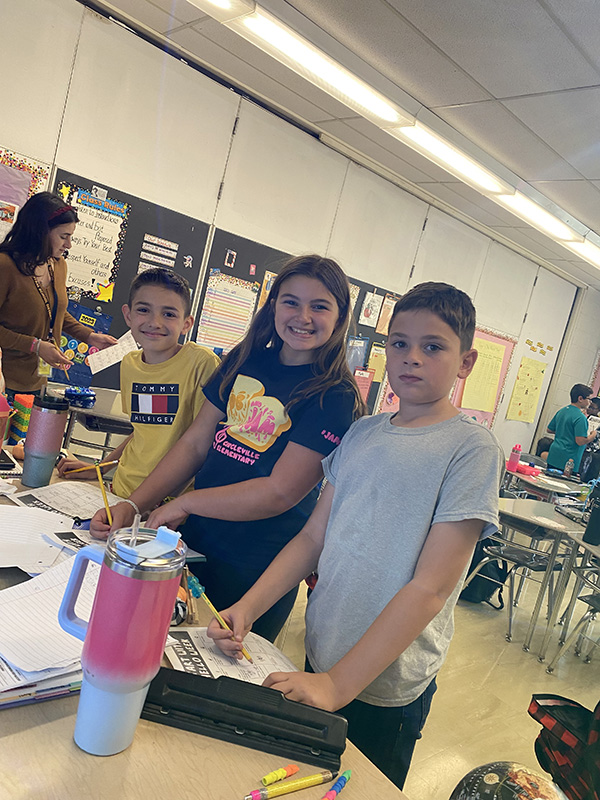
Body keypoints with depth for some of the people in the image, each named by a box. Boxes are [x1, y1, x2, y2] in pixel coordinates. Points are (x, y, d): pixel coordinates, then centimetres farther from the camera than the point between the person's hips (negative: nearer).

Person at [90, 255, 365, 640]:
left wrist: (184, 503, -13)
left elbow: (281, 493, -20)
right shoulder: (246, 361, 2)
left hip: (256, 573, -5)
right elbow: (196, 442, 3)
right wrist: (133, 505, -6)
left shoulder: (336, 398, -16)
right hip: (196, 542, 5)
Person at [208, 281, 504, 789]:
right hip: (319, 658, 5)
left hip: (386, 686, -5)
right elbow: (313, 537, 3)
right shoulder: (362, 433, 1)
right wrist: (247, 609, -9)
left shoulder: (472, 448, -16)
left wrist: (339, 683, -22)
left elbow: (430, 589, -20)